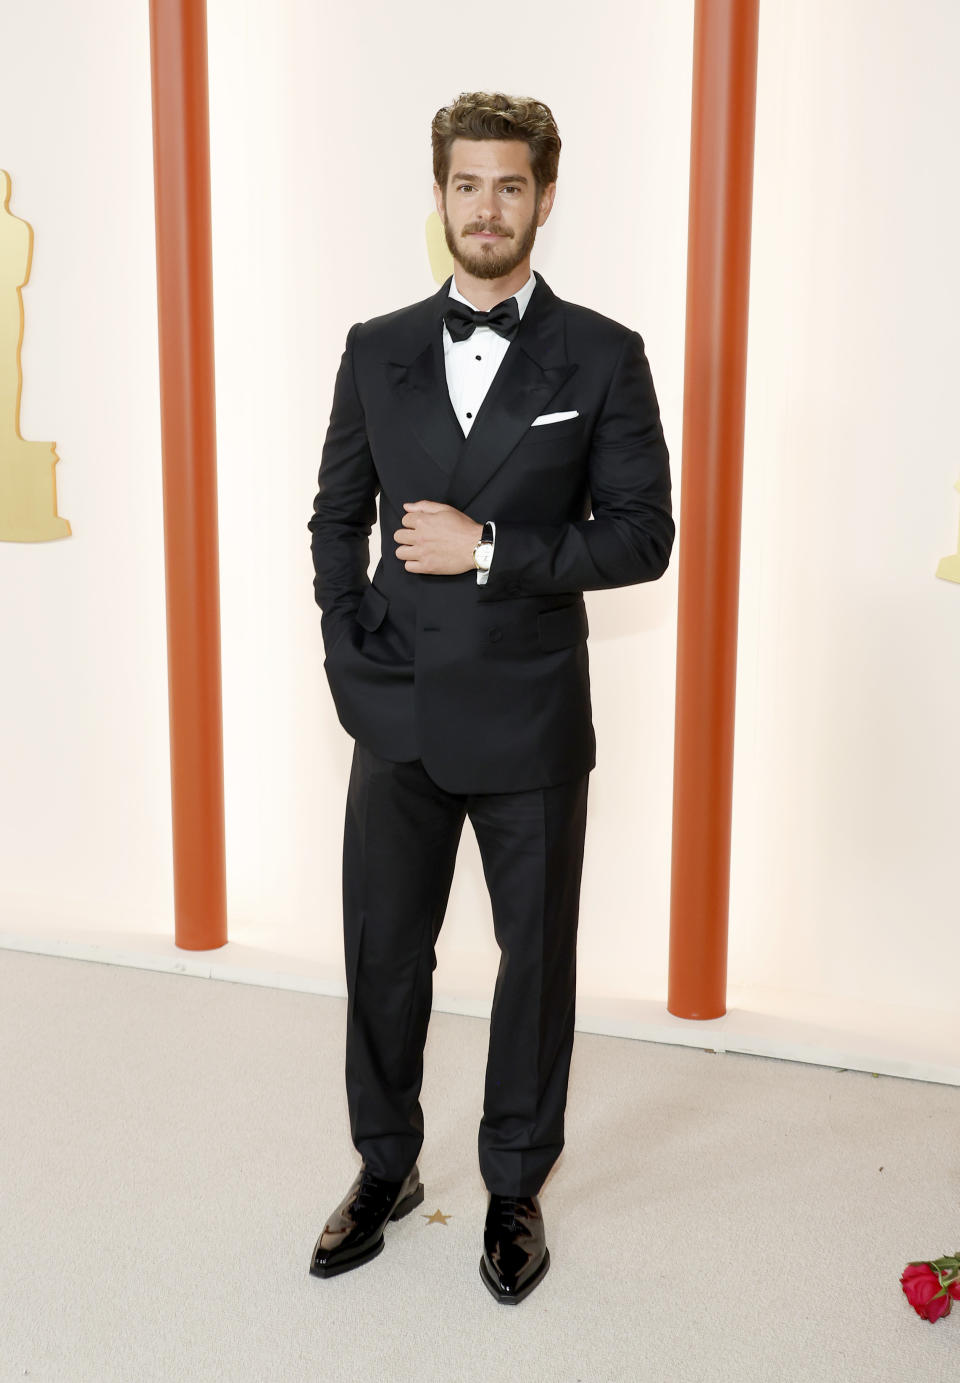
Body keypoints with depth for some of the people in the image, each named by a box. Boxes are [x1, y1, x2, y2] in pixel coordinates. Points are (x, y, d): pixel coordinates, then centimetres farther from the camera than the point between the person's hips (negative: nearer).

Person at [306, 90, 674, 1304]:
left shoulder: (603, 357, -3)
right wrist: (347, 659, 0)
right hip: (399, 715, 3)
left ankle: (516, 1183, 31)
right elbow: (336, 517, 11)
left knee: (537, 953, 10)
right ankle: (386, 1166, 34)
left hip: (531, 721, -2)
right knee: (383, 950, 12)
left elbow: (643, 534, -7)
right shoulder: (376, 350, 6)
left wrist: (491, 549, -16)